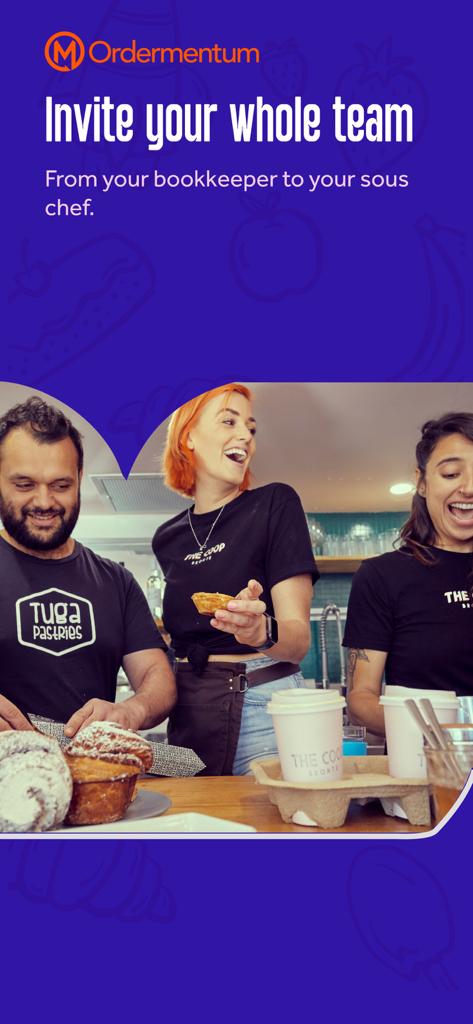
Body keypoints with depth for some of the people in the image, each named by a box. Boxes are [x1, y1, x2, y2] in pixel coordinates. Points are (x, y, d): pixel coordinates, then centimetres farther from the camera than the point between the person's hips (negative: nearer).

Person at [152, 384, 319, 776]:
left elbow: (299, 639, -12)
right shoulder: (168, 538, 9)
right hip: (187, 711, 4)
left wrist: (262, 632, -31)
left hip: (260, 709, -4)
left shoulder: (274, 504, -4)